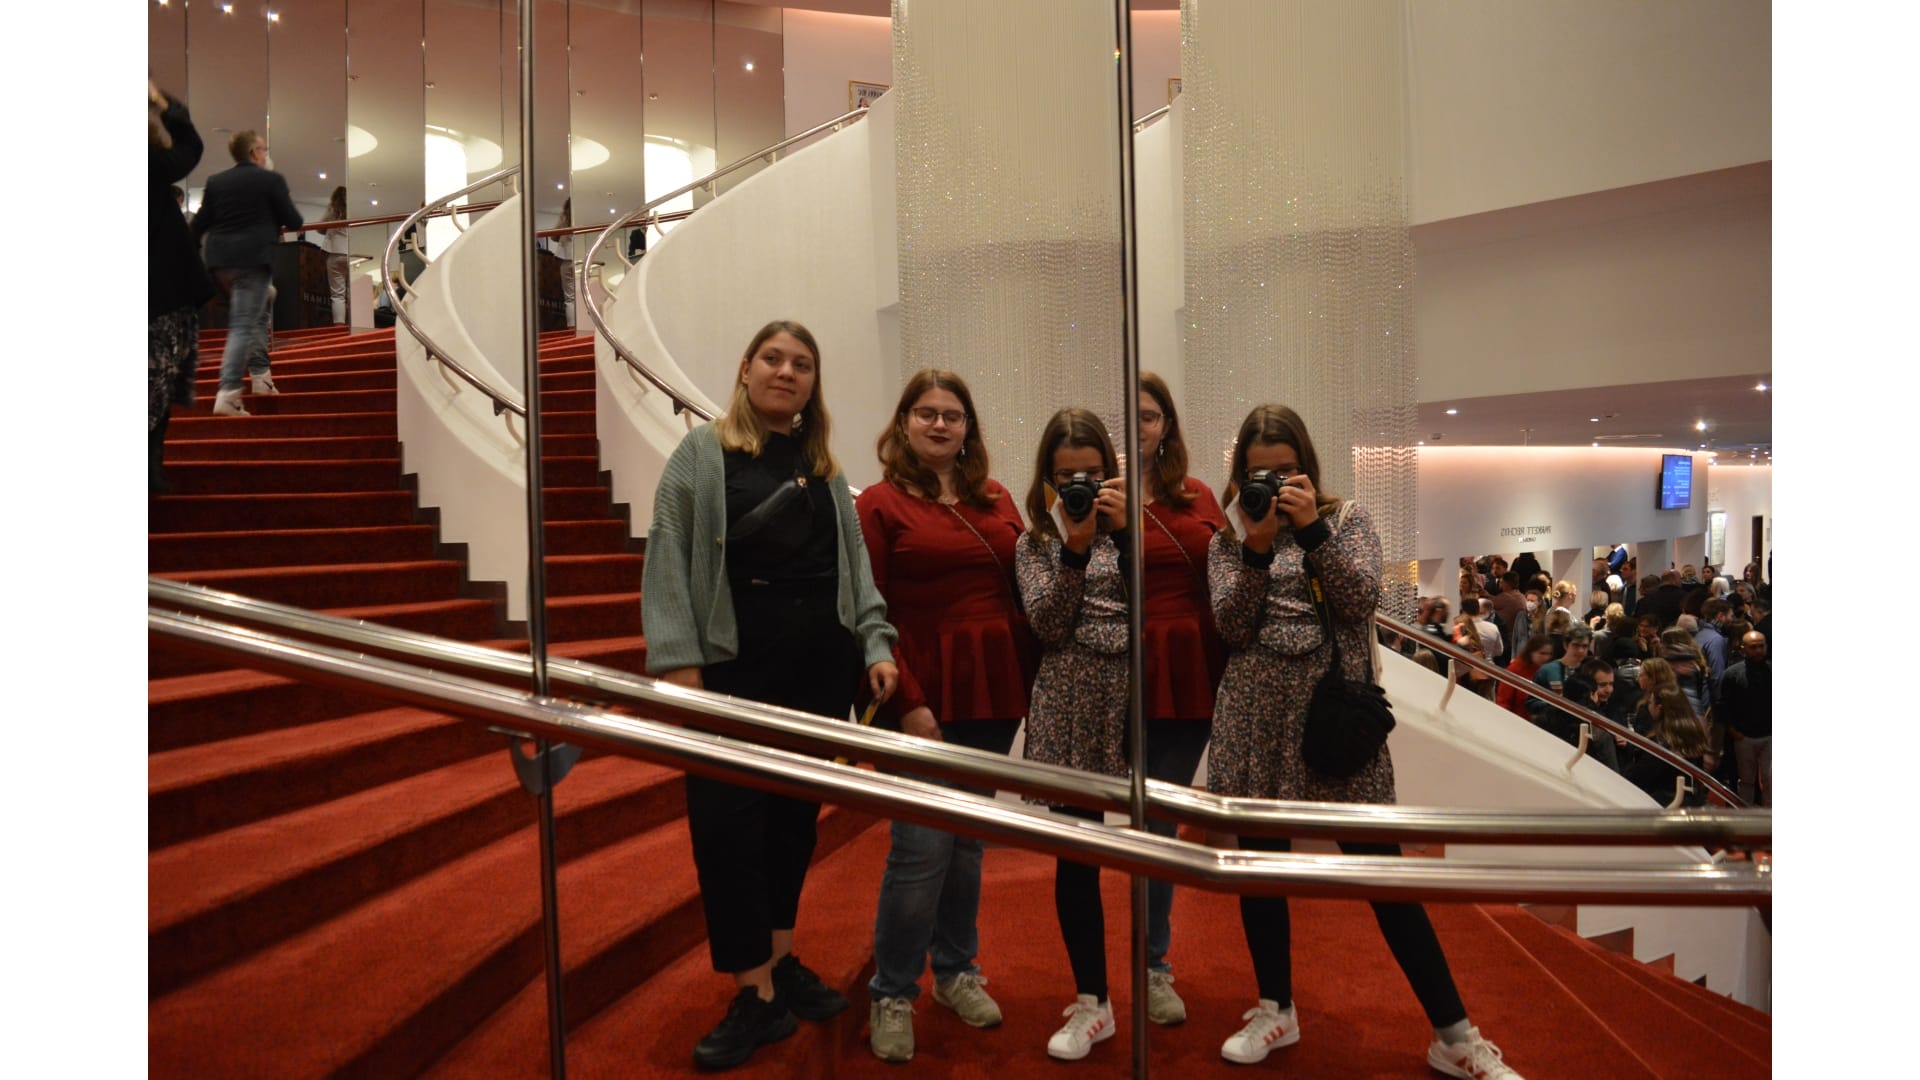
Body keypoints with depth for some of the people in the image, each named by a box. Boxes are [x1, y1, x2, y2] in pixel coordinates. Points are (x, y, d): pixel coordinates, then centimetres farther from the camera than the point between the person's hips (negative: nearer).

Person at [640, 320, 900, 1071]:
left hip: (820, 669, 4)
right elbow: (668, 559, -6)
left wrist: (876, 645, 0)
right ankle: (756, 996, 12)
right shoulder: (702, 452, 1)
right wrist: (676, 660, -14)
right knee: (728, 823, -2)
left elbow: (855, 565, 11)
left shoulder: (827, 469, 13)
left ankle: (781, 964, 29)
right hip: (734, 666, -3)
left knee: (795, 817, 12)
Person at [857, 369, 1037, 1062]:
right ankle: (891, 994, 17)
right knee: (922, 847, -2)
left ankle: (956, 972, 32)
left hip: (995, 695, 5)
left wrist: (1032, 685, 2)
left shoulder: (997, 502, 12)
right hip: (925, 698, -5)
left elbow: (1023, 597, 12)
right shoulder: (880, 504, -3)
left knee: (969, 838, 15)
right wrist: (907, 703, -15)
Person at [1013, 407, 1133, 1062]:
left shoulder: (1127, 522, 8)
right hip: (1069, 703, 0)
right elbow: (1047, 625, -5)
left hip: (1135, 691, 0)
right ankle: (1091, 1001, 18)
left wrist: (1123, 530, -13)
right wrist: (1075, 548, -14)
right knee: (1074, 850, 4)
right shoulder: (1035, 543, 8)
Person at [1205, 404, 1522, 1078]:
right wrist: (1256, 548, -16)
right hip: (1256, 713, 2)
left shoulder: (1347, 518, 7)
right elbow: (1232, 627, -5)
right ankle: (1276, 1008, 27)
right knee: (1258, 858, 9)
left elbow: (1360, 599, -8)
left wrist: (1311, 526, -16)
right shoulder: (1229, 539, 8)